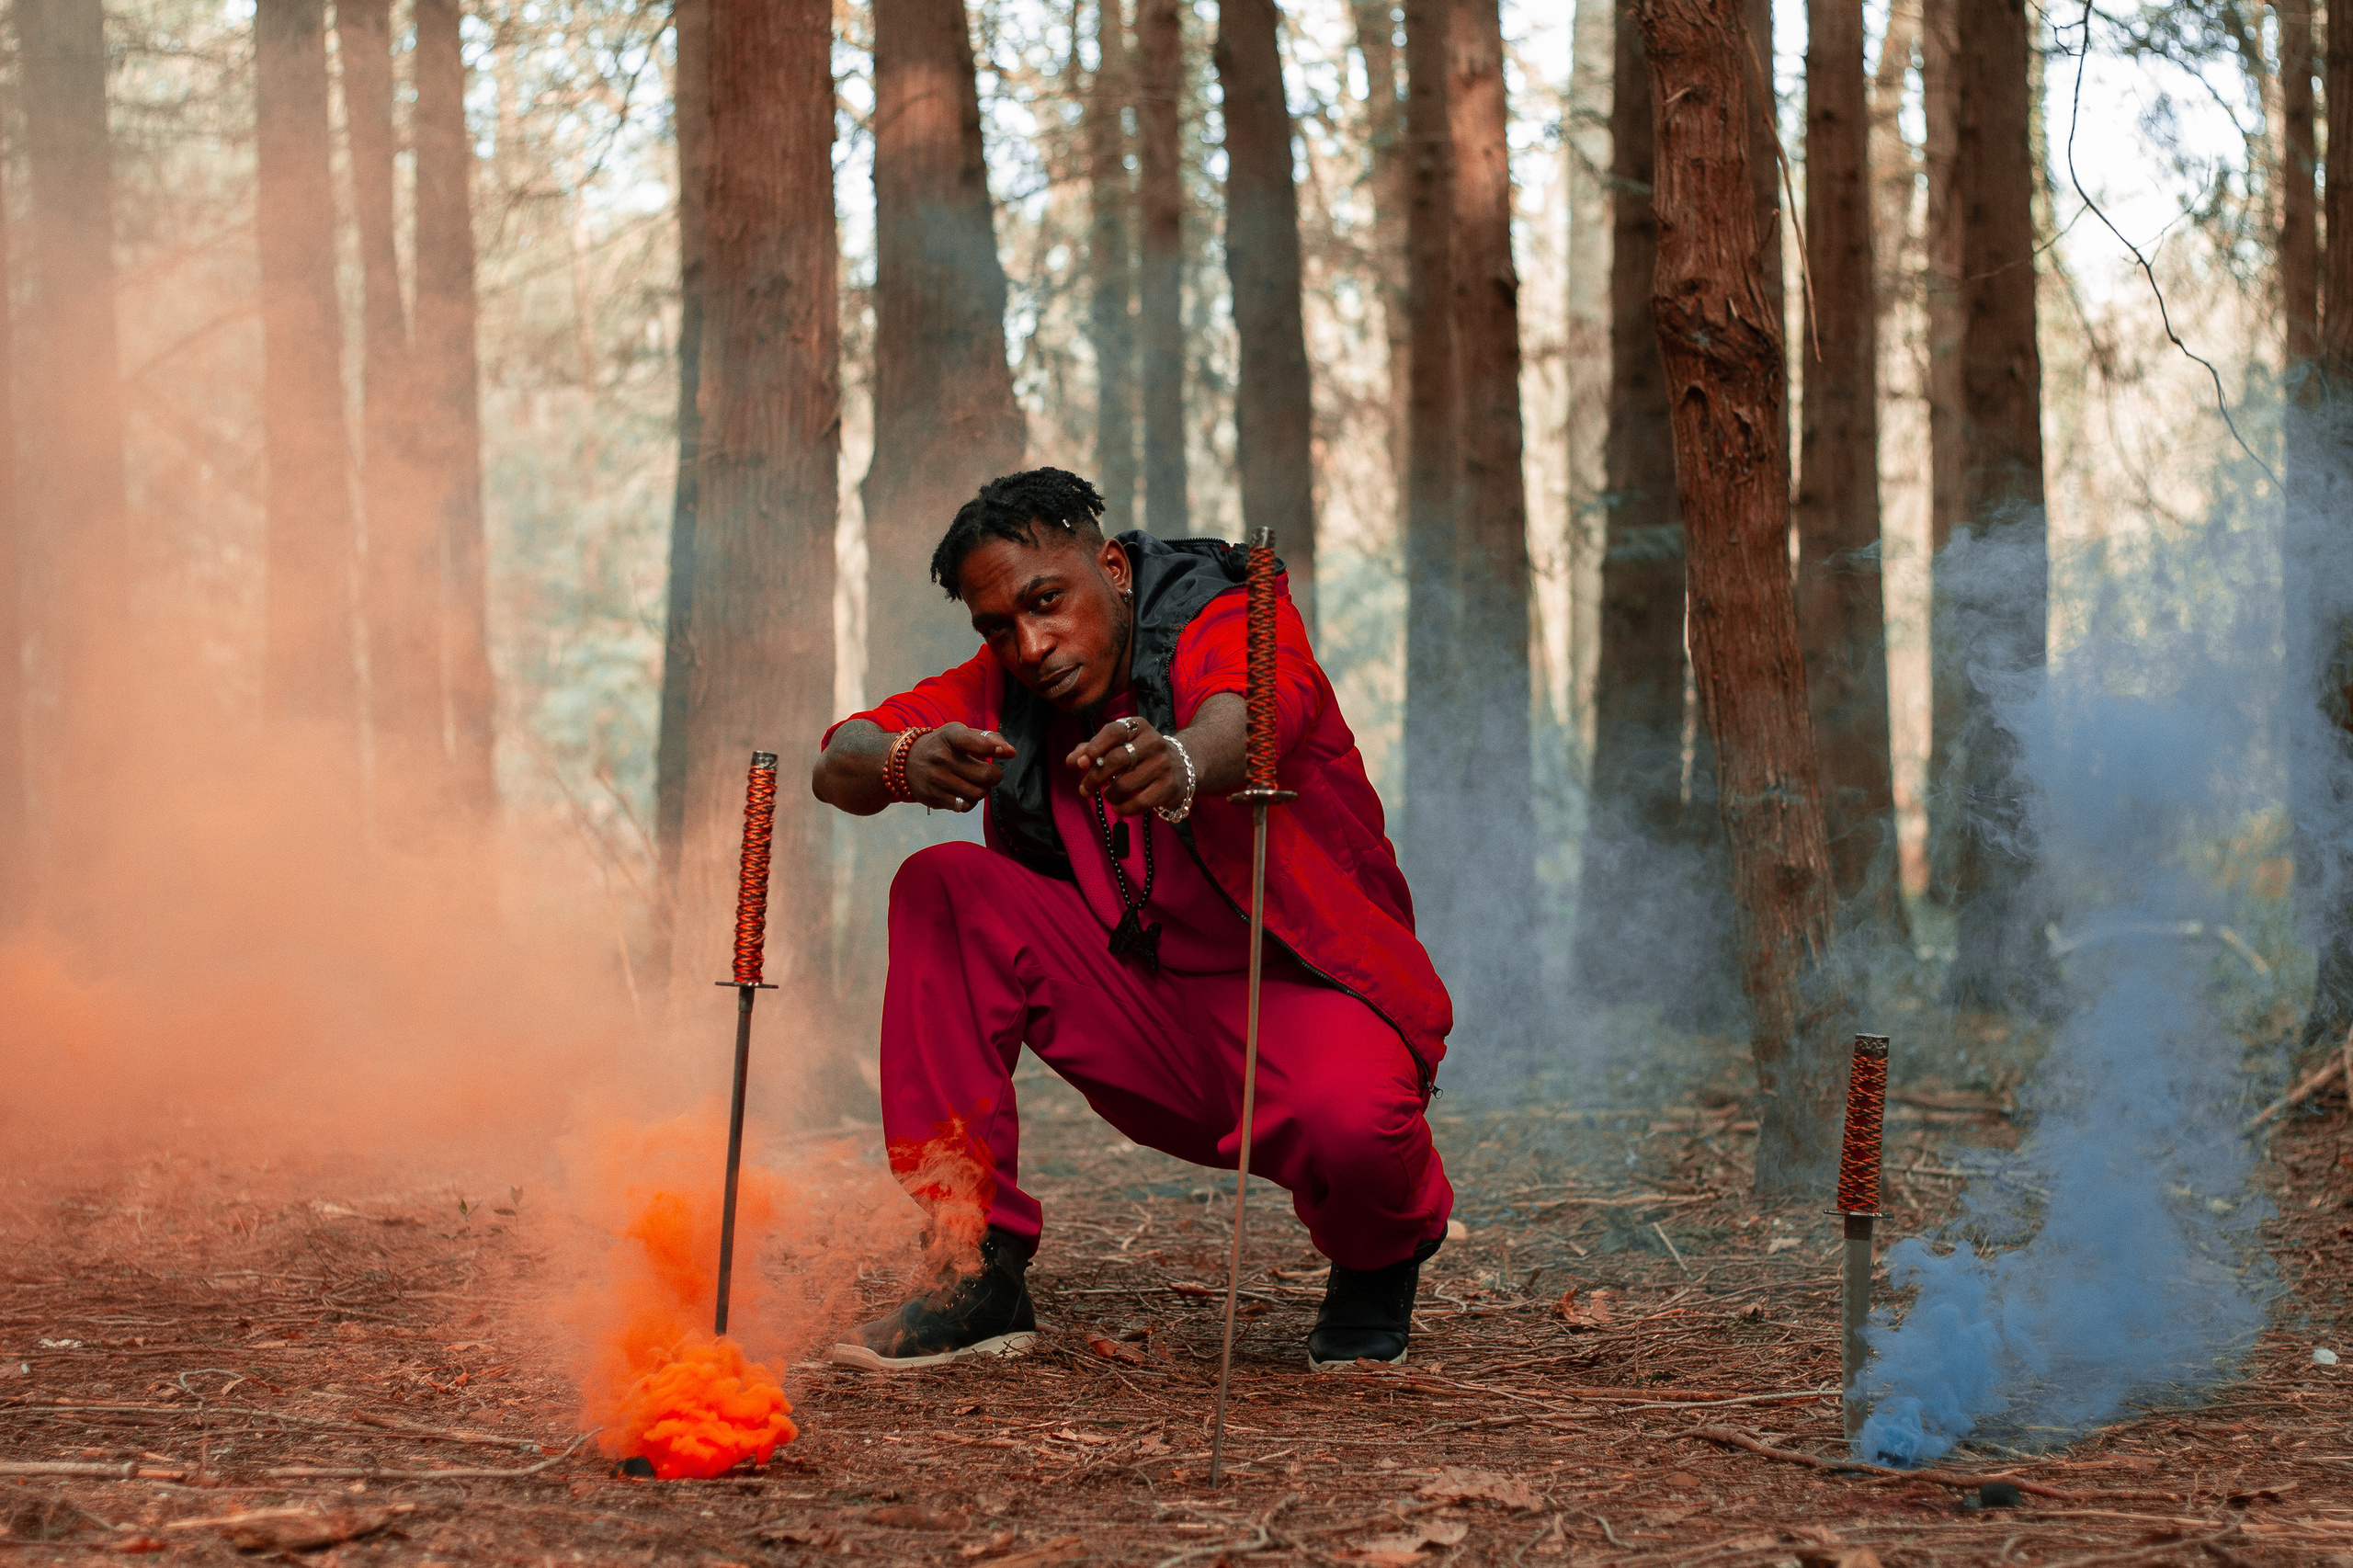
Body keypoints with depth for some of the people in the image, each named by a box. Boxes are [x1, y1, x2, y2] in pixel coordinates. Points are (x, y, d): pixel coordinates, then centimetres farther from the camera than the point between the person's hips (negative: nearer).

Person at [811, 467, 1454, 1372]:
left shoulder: (1235, 625, -15)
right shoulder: (1008, 685, 2)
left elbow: (1246, 716, -39)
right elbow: (838, 766, -11)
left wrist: (1180, 764, -65)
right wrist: (908, 764, -36)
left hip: (1301, 993, -5)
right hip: (1148, 1013, 5)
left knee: (1346, 1119, -39)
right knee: (943, 889, -14)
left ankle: (1381, 1256, 3)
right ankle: (980, 1275, -12)